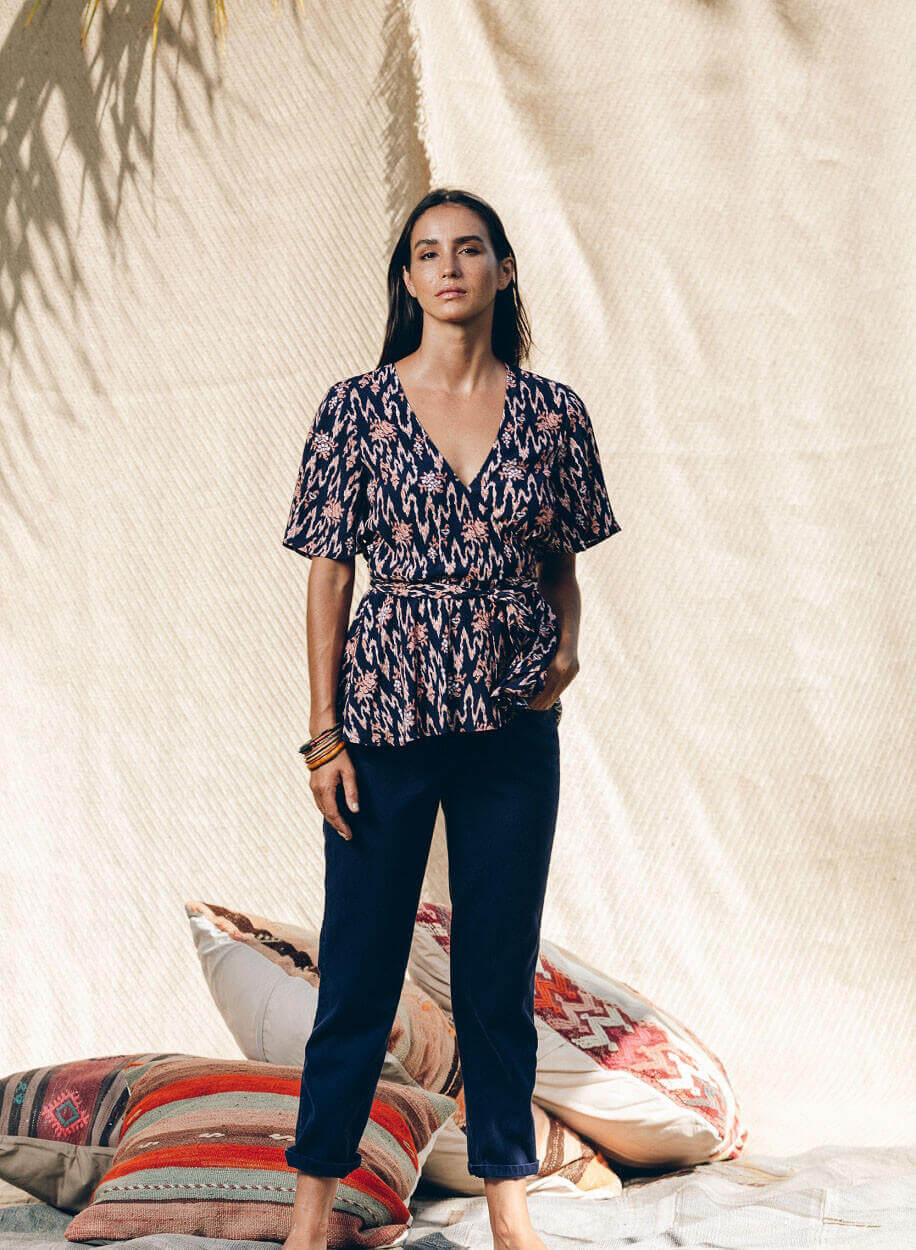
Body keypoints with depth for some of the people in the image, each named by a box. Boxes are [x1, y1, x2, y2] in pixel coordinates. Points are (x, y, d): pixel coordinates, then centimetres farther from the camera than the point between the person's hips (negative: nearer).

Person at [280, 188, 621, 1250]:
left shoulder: (553, 412, 3)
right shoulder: (357, 406, -2)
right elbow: (330, 572, -1)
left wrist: (565, 645, -7)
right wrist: (324, 732, -5)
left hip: (513, 724, 2)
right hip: (385, 717, -2)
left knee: (501, 965, 10)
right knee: (358, 964, 6)